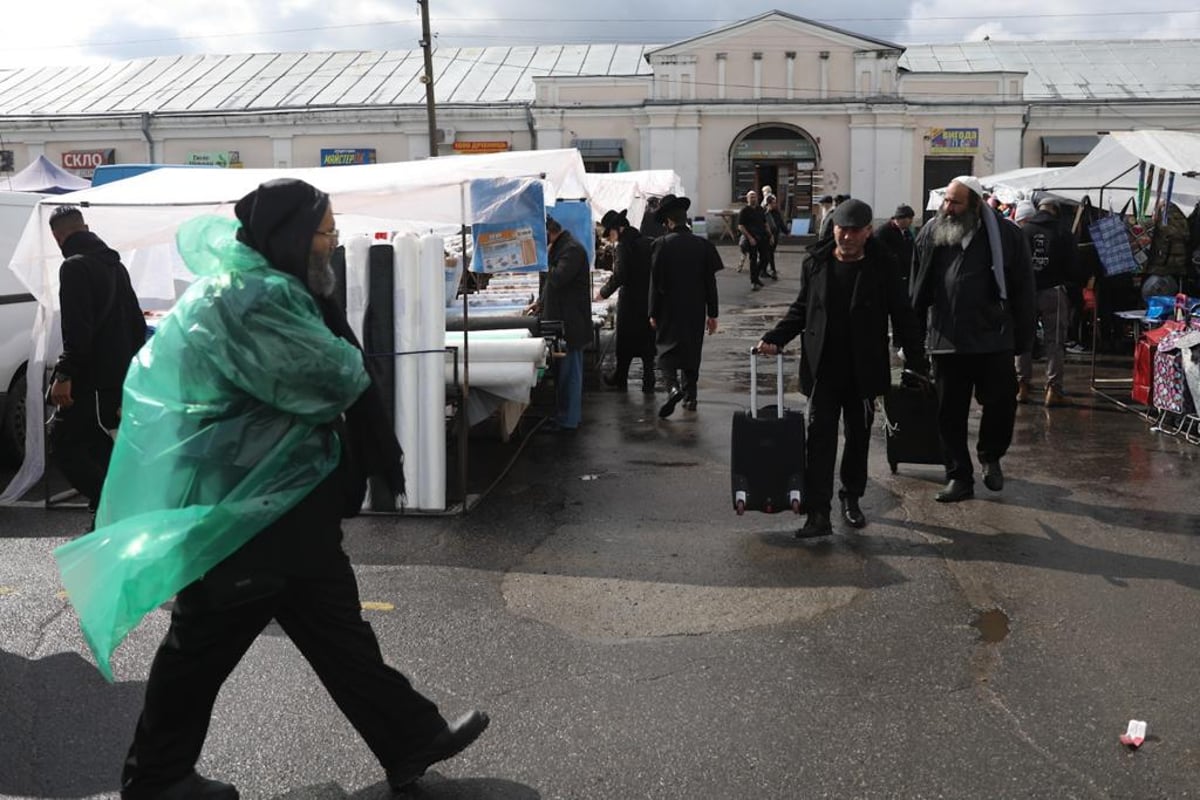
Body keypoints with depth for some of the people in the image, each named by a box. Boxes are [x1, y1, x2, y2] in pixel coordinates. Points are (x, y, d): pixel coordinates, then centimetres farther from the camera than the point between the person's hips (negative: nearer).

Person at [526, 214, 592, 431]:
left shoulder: (572, 249, -16)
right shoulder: (558, 247, 17)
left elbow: (558, 278, -28)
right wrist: (541, 302, 18)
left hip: (570, 323, -10)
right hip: (561, 320, 10)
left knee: (569, 371, -5)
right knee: (564, 371, 15)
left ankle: (568, 421, 0)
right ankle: (566, 415, 23)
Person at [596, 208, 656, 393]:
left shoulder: (623, 246, -15)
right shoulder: (648, 242, 6)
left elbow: (619, 276, -21)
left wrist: (604, 292, -8)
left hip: (630, 301, -6)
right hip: (650, 300, 6)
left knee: (625, 341, 8)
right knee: (648, 341, 11)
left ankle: (620, 378, 20)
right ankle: (648, 382, 11)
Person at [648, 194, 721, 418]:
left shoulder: (661, 245, -10)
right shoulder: (703, 245, -2)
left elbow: (656, 282, -8)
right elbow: (710, 282, 1)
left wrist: (653, 313, -1)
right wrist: (712, 313, 8)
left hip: (669, 309, -3)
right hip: (696, 310, 3)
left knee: (667, 349, 4)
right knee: (692, 351, 14)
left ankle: (673, 386, -19)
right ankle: (690, 397, 20)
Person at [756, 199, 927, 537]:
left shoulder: (881, 265, -5)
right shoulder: (815, 262, 0)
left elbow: (902, 316, -1)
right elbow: (801, 309, 10)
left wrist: (917, 363, -3)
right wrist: (774, 338, -3)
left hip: (864, 370, 0)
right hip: (823, 368, 0)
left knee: (858, 437, 14)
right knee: (820, 438, -5)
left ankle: (851, 498, 32)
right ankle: (818, 514, -5)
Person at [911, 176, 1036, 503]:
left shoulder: (1005, 234, -3)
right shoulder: (931, 233, 4)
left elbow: (1022, 289, 0)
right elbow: (918, 290, 8)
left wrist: (1022, 336, -1)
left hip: (994, 340, -2)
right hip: (946, 341, 2)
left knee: (1001, 403, 0)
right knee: (950, 414, 7)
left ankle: (990, 457, 29)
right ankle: (958, 477, 19)